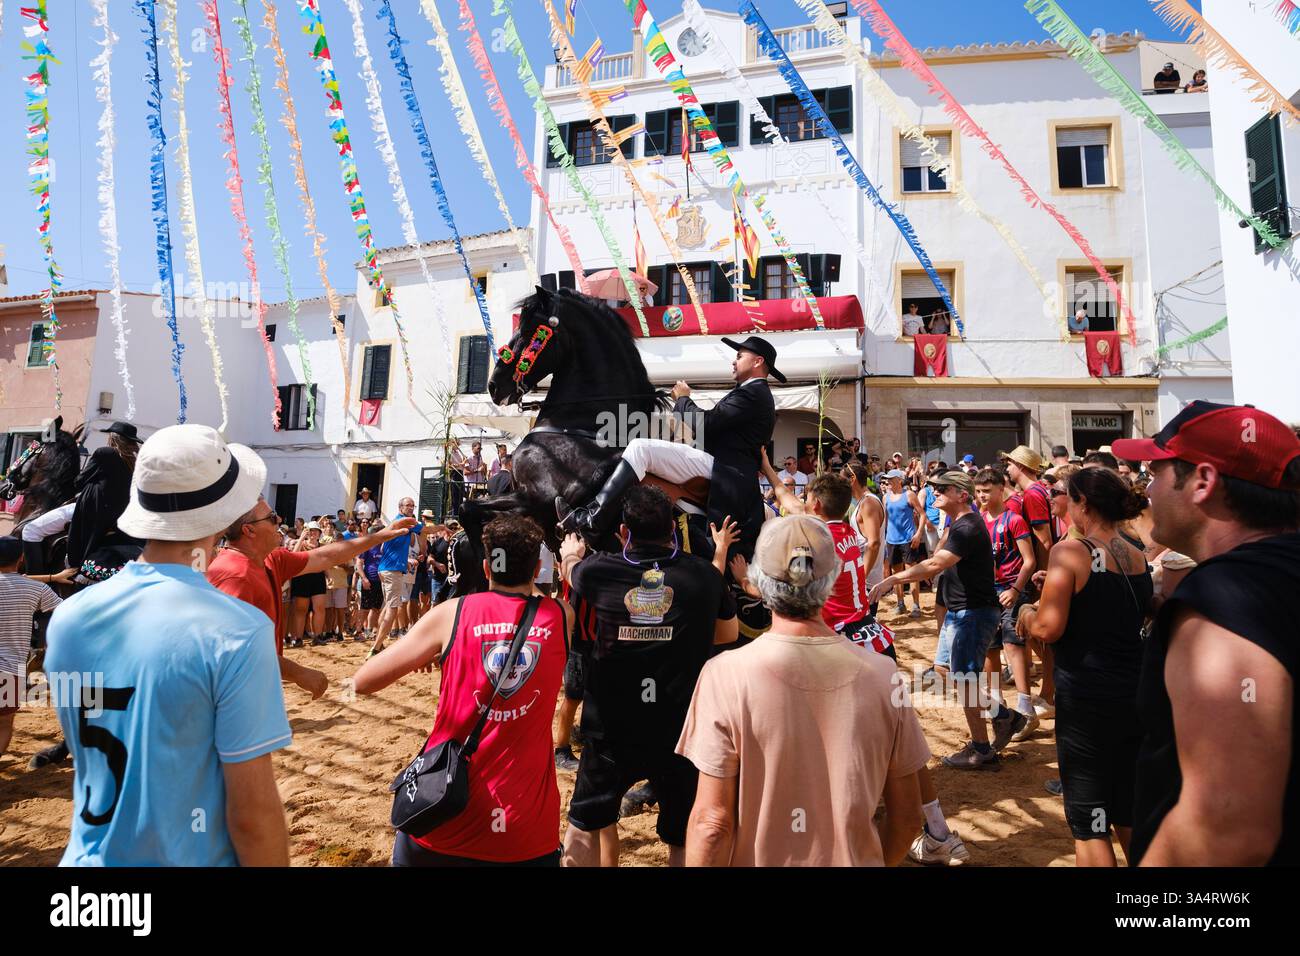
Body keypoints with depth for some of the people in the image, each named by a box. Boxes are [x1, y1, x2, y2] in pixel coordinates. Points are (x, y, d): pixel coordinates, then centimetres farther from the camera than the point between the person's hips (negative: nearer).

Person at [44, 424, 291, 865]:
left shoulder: (67, 616, -6)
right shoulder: (237, 631, -25)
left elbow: (91, 748, 9)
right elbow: (253, 813, -20)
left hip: (90, 855, 4)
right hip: (187, 858, -4)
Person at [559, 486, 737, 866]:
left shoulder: (599, 571, -8)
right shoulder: (704, 573, -7)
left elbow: (571, 566, 16)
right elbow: (729, 633, 10)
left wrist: (570, 552, 36)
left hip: (611, 726, 1)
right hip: (682, 728, 0)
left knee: (585, 821, 25)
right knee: (685, 838, 17)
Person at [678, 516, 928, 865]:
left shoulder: (726, 674, -22)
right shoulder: (881, 672, -13)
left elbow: (712, 822, -19)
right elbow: (907, 816, -3)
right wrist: (876, 861, 13)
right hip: (856, 860, 2)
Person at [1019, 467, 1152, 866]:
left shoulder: (1069, 552, -14)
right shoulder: (1139, 558, 6)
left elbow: (1049, 629, -19)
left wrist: (1027, 612, 2)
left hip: (1086, 697, -7)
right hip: (1135, 694, 7)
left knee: (1089, 822, 7)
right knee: (1130, 815, 23)